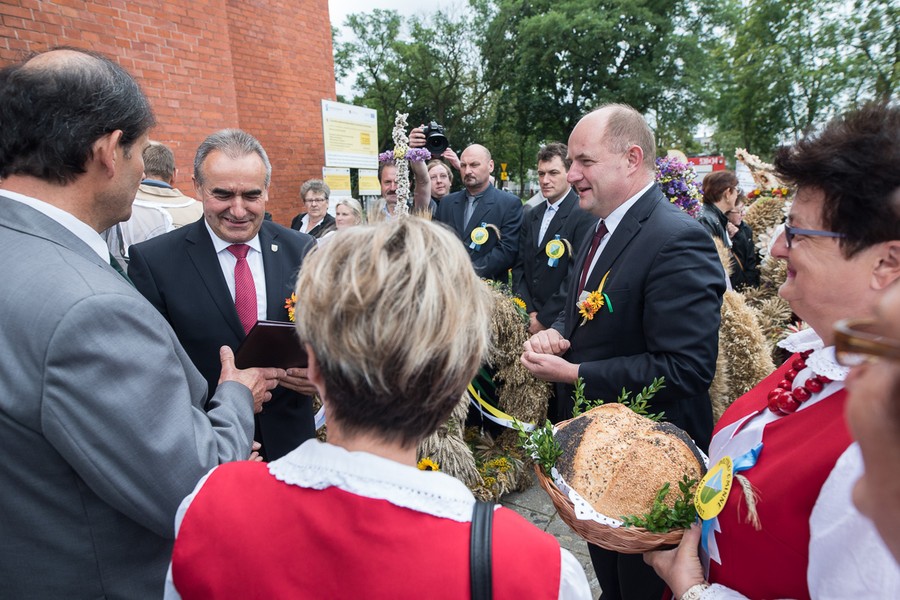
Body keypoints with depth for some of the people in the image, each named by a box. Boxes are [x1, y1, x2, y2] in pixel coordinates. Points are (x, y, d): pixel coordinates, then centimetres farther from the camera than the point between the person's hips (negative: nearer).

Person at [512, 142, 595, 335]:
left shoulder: (586, 215, -12)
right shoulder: (531, 217, 10)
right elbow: (519, 267, 8)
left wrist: (544, 319, -14)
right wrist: (528, 312, -3)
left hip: (562, 322, -5)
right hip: (528, 319, 5)